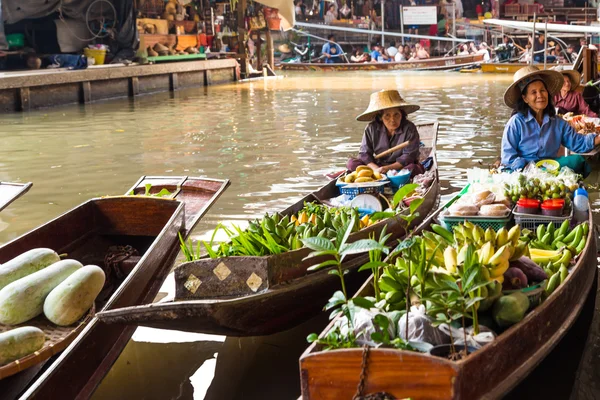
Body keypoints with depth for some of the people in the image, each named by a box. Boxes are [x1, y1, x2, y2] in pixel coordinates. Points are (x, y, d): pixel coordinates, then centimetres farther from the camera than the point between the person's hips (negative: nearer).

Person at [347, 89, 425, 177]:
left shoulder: (409, 128, -14)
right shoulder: (372, 128, -7)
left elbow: (408, 156, -16)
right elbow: (364, 153, -8)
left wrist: (388, 168, -28)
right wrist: (376, 169, -27)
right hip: (378, 166, 2)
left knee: (416, 168, -37)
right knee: (352, 163, -18)